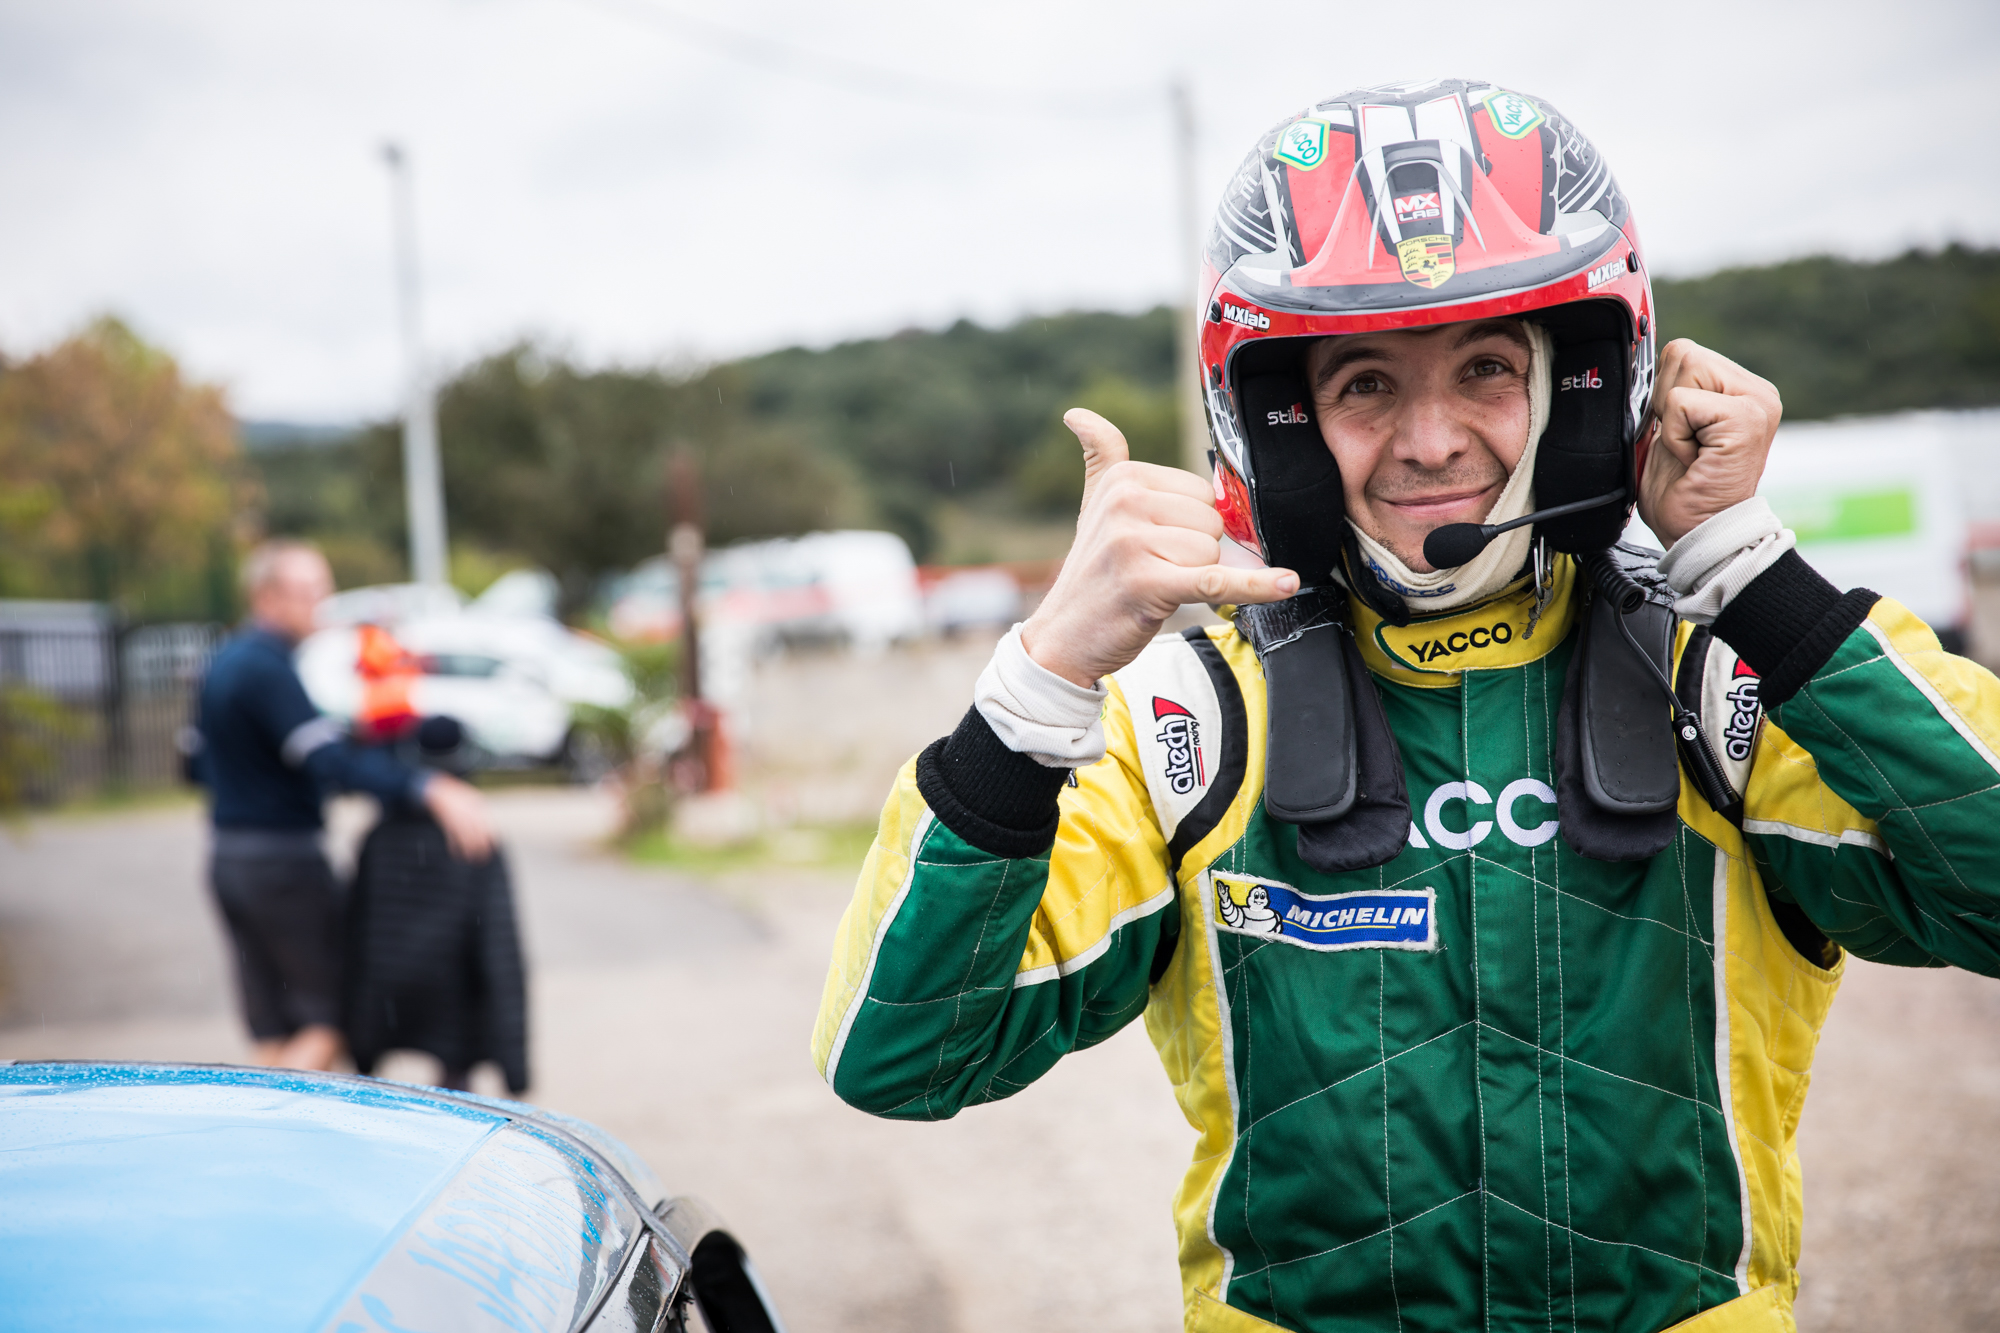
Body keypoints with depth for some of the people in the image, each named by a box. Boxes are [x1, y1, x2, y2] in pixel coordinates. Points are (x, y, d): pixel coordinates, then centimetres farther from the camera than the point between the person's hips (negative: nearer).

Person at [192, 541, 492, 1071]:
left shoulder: (222, 664, 14)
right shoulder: (266, 667, -16)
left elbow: (201, 766, 22)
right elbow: (331, 762, -28)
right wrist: (429, 789, -37)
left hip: (229, 861, 9)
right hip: (284, 860, -9)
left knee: (274, 1037, 9)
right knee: (328, 1021, -3)